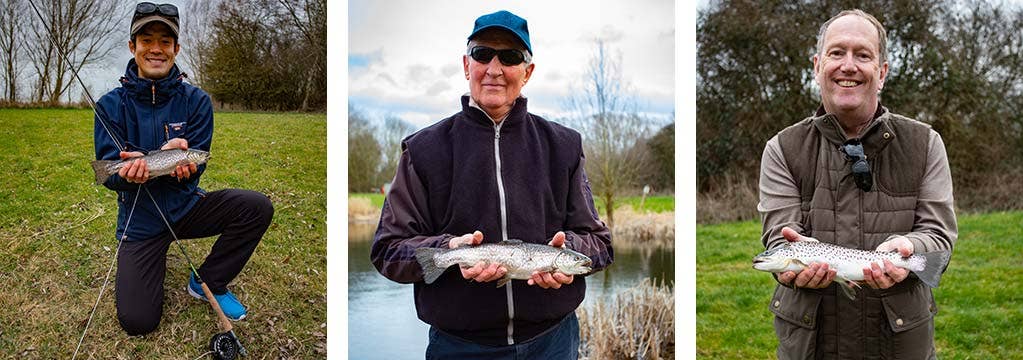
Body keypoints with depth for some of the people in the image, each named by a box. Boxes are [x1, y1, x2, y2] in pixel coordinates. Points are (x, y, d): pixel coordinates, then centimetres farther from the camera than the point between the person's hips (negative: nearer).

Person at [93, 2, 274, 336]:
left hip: (186, 206, 2)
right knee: (137, 321, -17)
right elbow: (108, 172, -10)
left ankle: (208, 281, -2)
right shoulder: (111, 105, -5)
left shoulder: (196, 101, -4)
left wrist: (181, 162, -33)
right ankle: (150, 270, 20)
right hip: (141, 218, -1)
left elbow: (196, 165, -9)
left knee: (258, 207, -26)